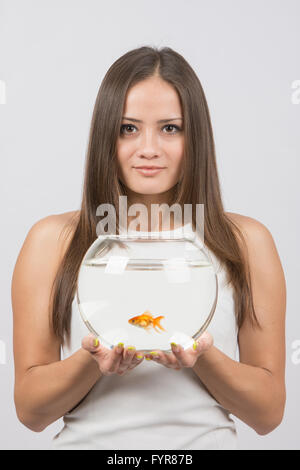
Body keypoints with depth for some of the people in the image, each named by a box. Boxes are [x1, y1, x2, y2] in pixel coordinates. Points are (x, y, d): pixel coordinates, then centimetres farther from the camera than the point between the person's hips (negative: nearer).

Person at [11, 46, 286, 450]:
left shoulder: (248, 243, 2)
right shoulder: (52, 241, 1)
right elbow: (31, 410, 2)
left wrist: (203, 356, -13)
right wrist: (93, 360, -15)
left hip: (208, 439, 1)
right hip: (89, 440, 0)